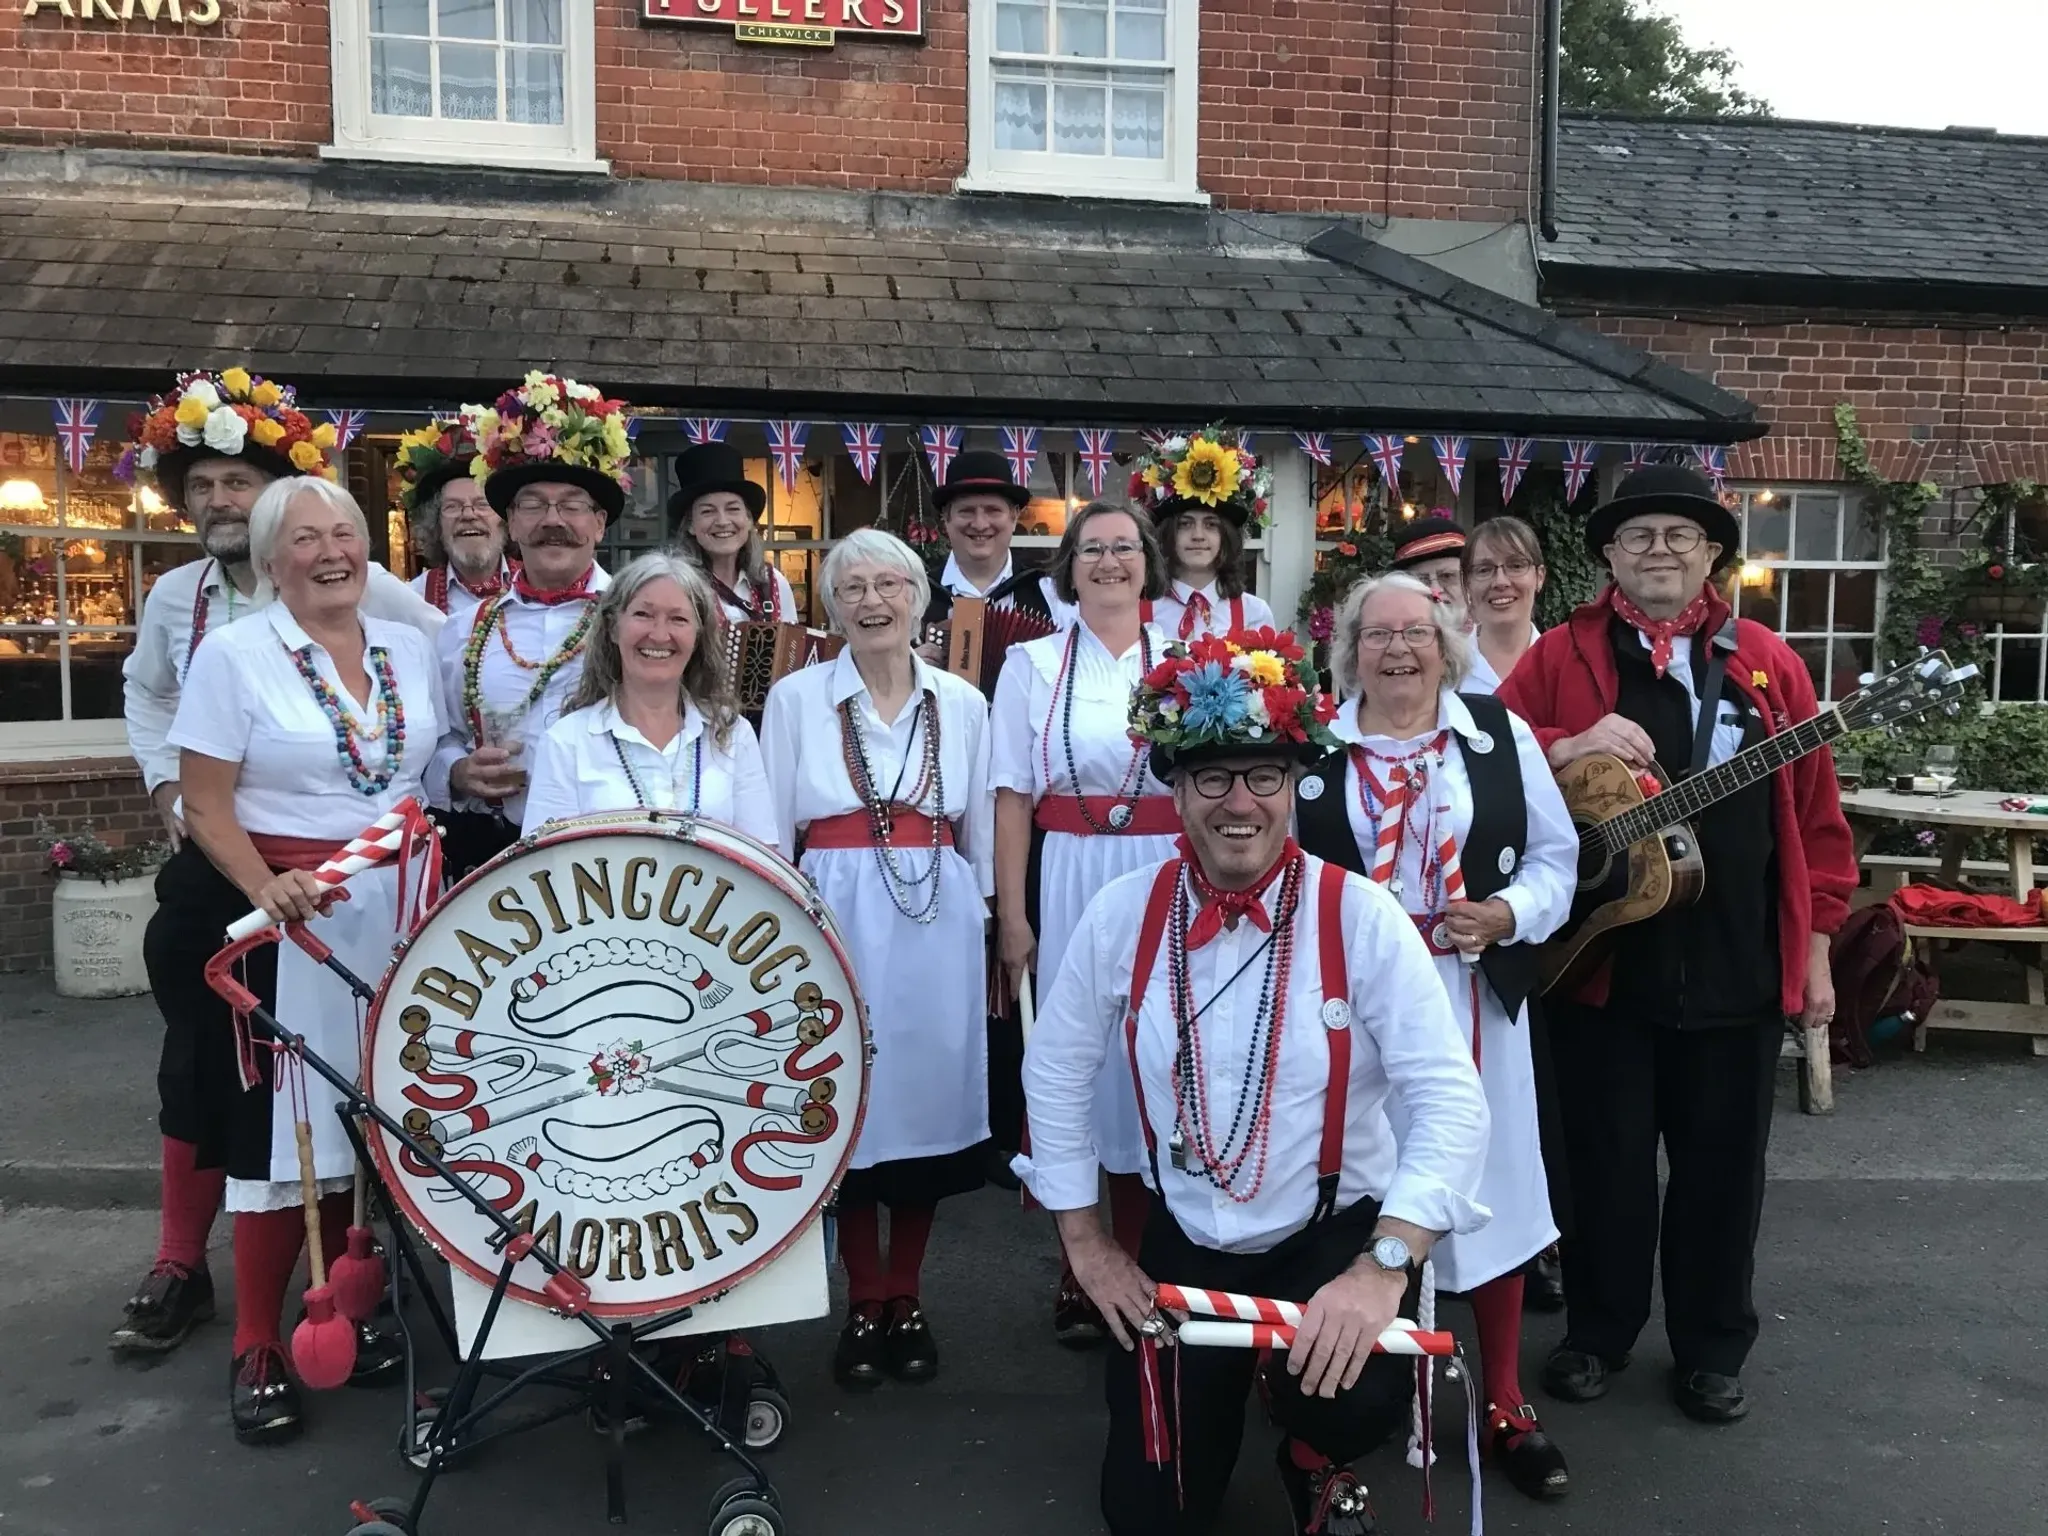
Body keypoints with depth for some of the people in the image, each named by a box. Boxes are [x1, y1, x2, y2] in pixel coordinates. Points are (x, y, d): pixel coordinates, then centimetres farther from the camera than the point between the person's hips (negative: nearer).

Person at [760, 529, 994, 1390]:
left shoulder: (962, 701, 7)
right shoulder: (796, 698, 0)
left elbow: (978, 832, 13)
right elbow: (770, 831, 2)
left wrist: (981, 921, 14)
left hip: (937, 920, 2)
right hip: (836, 918, -2)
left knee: (929, 1095, 8)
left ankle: (907, 1298, 25)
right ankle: (863, 1303, 22)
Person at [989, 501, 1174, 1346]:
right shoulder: (1032, 663, 5)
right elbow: (1013, 795, 1)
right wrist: (1012, 915, -4)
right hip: (1068, 887, 0)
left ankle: (1141, 1267, 20)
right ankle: (1079, 1273, 19)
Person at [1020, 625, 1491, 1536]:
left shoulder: (1361, 918, -17)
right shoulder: (1124, 914, -10)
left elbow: (1451, 1101, -21)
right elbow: (1056, 1075, 1)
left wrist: (1383, 1266, -32)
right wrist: (1086, 1243, 1)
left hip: (1336, 1233, -2)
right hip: (1185, 1244, 3)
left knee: (1353, 1398, -31)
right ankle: (1220, 1392, 41)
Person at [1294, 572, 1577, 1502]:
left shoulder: (1500, 734, 3)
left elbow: (1556, 856, 5)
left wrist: (1509, 915, -12)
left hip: (1475, 998, 1)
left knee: (1485, 1189, 8)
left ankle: (1505, 1408, 26)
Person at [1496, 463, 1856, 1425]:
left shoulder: (1768, 664, 5)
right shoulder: (1558, 657, 0)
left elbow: (1812, 811, 5)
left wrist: (1816, 943, 3)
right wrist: (1566, 749, -24)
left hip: (1739, 967, 2)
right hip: (1601, 960, -1)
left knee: (1723, 1162, 13)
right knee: (1606, 1159, 10)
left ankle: (1712, 1347, 32)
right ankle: (1597, 1333, 30)